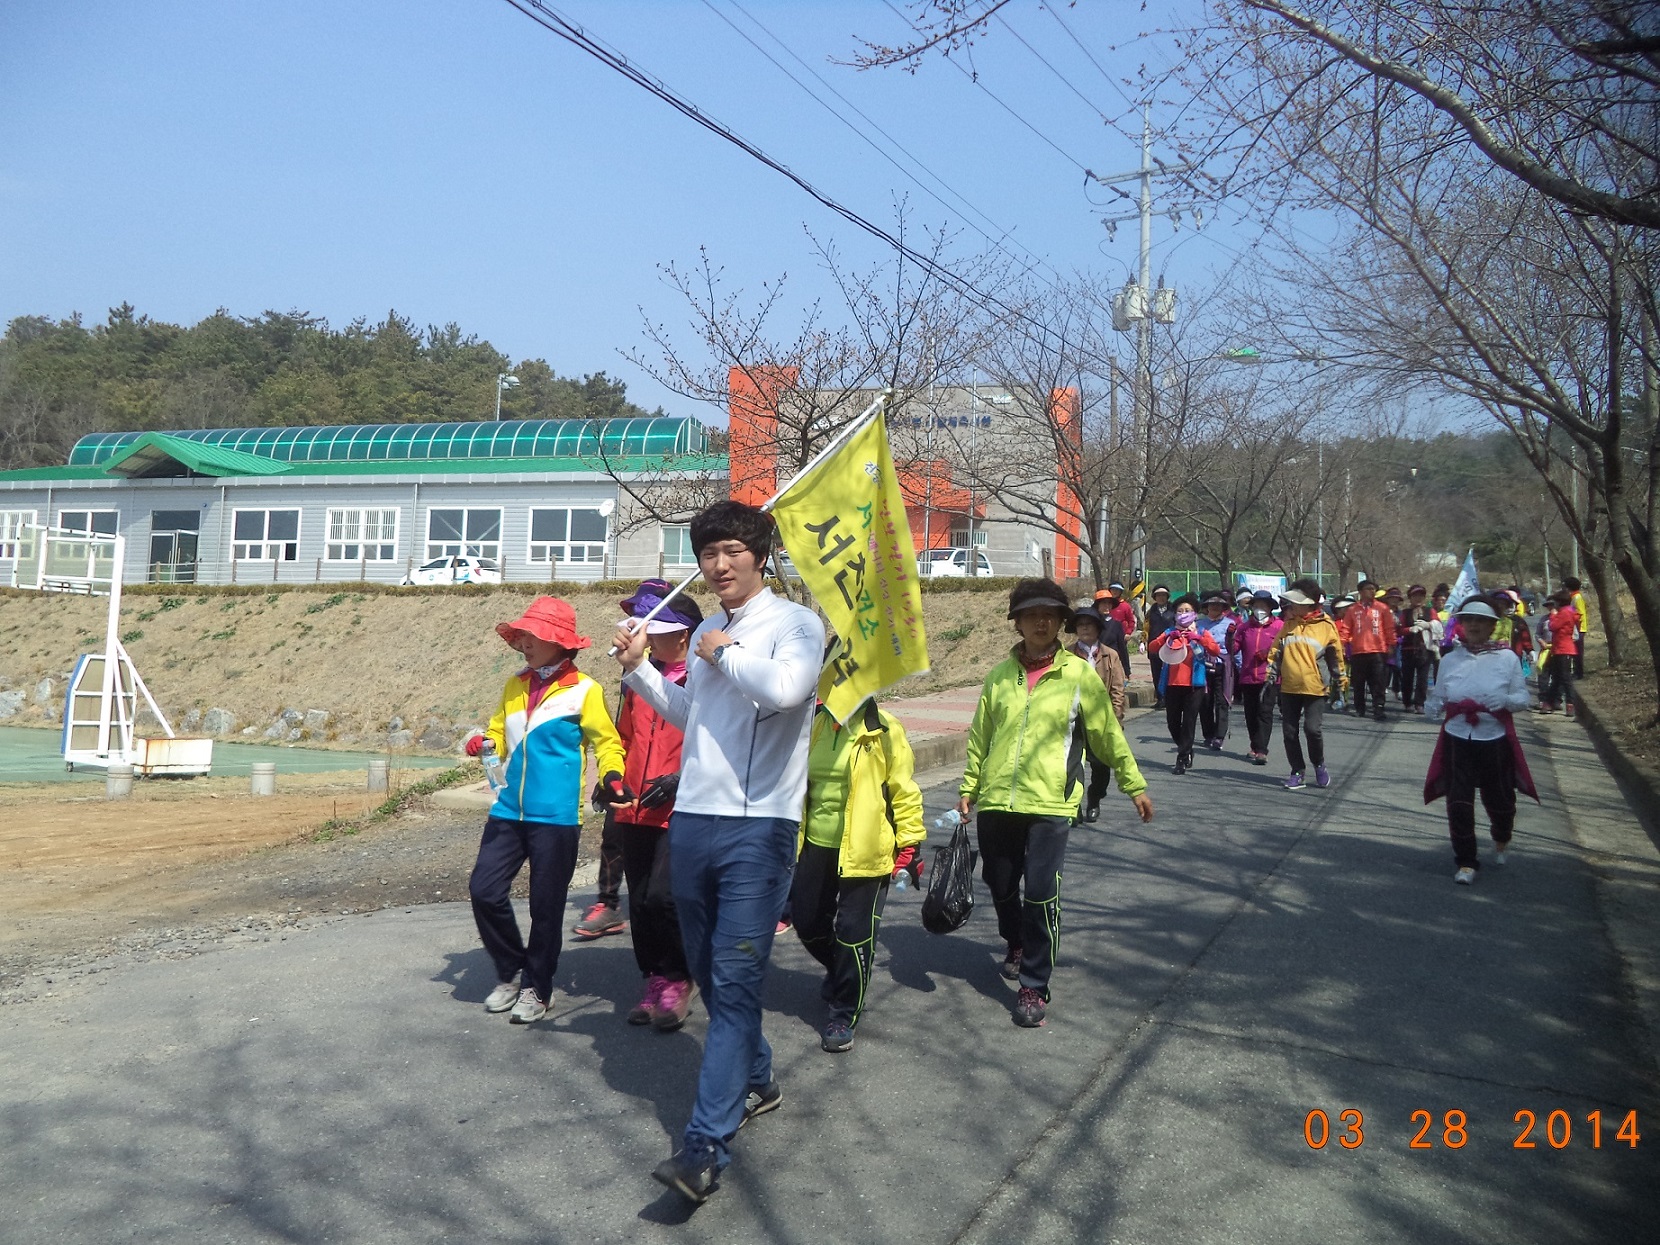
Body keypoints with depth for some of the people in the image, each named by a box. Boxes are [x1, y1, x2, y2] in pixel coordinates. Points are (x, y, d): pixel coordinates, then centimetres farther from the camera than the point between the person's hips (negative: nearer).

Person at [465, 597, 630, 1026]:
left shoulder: (583, 690, -6)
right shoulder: (514, 686, 11)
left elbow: (606, 741, -2)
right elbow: (500, 733, 20)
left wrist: (611, 775, -21)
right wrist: (484, 743, -3)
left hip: (556, 815, -5)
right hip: (509, 810, 5)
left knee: (545, 906, 4)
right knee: (484, 890, 0)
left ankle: (536, 988, 23)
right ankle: (510, 972, 22)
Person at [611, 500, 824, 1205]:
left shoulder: (796, 623, -5)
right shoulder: (706, 633, 15)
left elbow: (784, 688, -28)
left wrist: (723, 654, -11)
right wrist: (639, 669, 18)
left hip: (758, 828, -7)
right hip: (692, 821, 7)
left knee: (735, 981, -9)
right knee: (708, 972, 16)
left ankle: (705, 1147, -10)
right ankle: (754, 1083, 36)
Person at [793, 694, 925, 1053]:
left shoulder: (883, 729, -9)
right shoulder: (815, 725, 6)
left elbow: (903, 789, -7)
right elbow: (798, 779, 17)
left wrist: (908, 842, -8)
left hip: (864, 850, -5)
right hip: (817, 845, 6)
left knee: (854, 933, -1)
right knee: (807, 922, 13)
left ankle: (843, 1016, 14)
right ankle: (841, 973, 44)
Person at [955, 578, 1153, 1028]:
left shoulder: (1080, 675, -2)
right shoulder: (1000, 676, 6)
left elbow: (1108, 735, 5)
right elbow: (979, 737, 13)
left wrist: (1135, 785, 8)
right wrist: (969, 788, 12)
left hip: (1050, 804, -3)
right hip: (996, 802, 4)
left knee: (1041, 893, -8)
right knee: (1000, 885, 15)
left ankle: (1034, 987, 5)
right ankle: (1018, 945, 45)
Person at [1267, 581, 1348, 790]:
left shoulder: (1326, 626, -2)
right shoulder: (1289, 625, 9)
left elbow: (1336, 657, 5)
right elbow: (1275, 652, 13)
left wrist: (1341, 684, 7)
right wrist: (1271, 677, 7)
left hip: (1315, 688, -4)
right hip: (1289, 688, 4)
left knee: (1313, 729, -12)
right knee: (1289, 732, 4)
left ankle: (1319, 765, 13)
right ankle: (1297, 772, 17)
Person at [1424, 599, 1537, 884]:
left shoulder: (1507, 658, -2)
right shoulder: (1450, 659, 3)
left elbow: (1523, 697, -1)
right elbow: (1438, 697, 8)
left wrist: (1506, 700, -22)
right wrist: (1432, 706, -14)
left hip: (1496, 740, -1)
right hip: (1458, 740, 1)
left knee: (1500, 799, 11)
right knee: (1459, 802, -3)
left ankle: (1501, 840, 45)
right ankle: (1465, 861, 12)